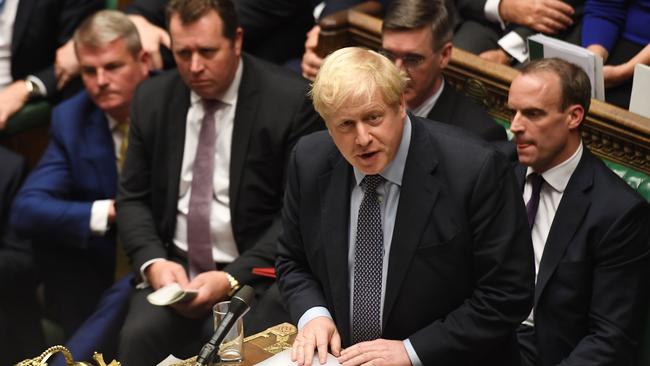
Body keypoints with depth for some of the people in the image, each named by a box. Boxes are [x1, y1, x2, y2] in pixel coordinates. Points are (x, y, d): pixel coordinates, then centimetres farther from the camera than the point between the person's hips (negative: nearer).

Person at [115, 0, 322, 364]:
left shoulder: (292, 101, -9)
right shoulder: (153, 99, 5)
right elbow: (133, 198, 10)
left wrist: (233, 278, -17)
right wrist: (153, 262, -9)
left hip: (256, 273, -3)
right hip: (174, 269, 3)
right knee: (140, 337, -25)